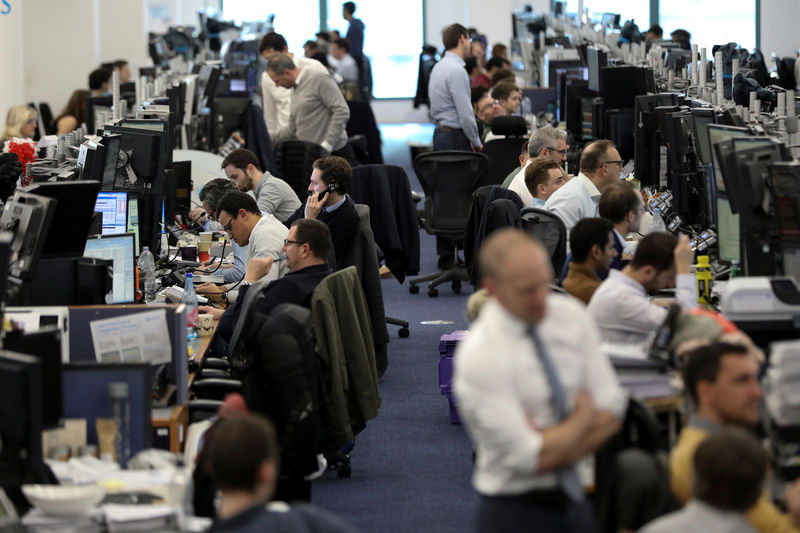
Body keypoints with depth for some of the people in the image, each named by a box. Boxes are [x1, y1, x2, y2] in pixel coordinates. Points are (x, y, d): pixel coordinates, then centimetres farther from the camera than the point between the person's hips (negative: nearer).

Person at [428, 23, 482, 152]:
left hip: (439, 132, 10)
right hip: (455, 137, -10)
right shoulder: (457, 70, -16)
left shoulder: (438, 66, 14)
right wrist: (476, 143, -6)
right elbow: (465, 114, -19)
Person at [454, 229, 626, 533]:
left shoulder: (570, 315, -2)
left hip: (574, 497, 5)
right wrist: (584, 418, -7)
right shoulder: (479, 356, -20)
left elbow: (612, 412, -2)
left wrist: (556, 445, -17)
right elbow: (531, 459, -21)